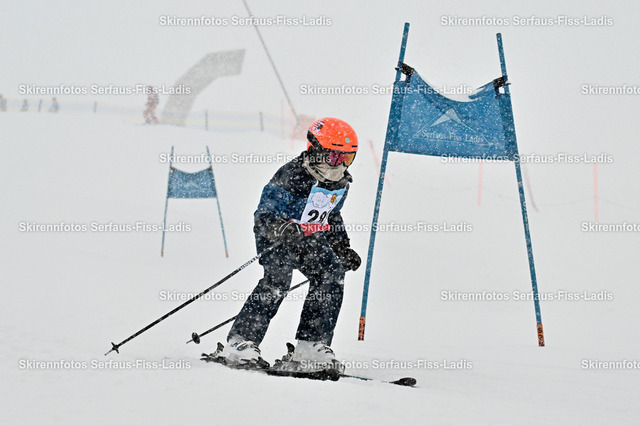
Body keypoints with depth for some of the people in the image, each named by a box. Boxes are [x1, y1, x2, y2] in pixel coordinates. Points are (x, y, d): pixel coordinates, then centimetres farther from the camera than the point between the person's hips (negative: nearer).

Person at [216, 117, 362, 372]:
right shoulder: (292, 177, -24)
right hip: (276, 234, -7)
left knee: (332, 274, -11)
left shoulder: (340, 182, 1)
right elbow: (264, 216, -27)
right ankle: (240, 343, -26)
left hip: (310, 236, 7)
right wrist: (280, 229, -48)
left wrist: (343, 248, 15)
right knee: (278, 279, -27)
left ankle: (311, 346, -6)